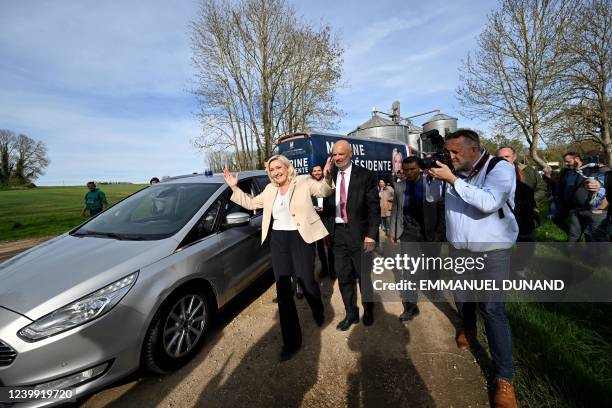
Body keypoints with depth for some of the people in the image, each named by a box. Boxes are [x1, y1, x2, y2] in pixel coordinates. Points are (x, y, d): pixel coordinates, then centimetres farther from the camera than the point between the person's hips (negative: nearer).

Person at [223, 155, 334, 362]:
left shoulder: (304, 181, -2)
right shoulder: (270, 189, 12)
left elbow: (324, 191, -13)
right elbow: (251, 203, 21)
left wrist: (327, 176, -34)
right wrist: (234, 188, 14)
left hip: (301, 238, -4)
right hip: (278, 240, 5)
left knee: (306, 281, 6)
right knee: (283, 289, 5)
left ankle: (319, 313, 44)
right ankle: (291, 340, 19)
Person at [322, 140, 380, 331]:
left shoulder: (365, 176, -6)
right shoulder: (330, 176, 6)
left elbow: (374, 207, -7)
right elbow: (327, 206, 8)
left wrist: (371, 234, -13)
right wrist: (327, 232, 4)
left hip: (359, 233, -3)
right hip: (337, 233, 4)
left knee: (364, 275, 13)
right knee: (343, 276, 12)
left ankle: (368, 311, 37)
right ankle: (350, 313, 31)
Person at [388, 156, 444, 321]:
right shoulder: (399, 186, 1)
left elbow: (441, 209, -6)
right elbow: (395, 209, 6)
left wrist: (440, 232, -10)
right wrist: (392, 231, 4)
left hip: (429, 231, -1)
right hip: (408, 231, 1)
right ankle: (410, 305, 4)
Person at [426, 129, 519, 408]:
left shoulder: (500, 168, -12)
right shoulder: (454, 172, 4)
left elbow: (488, 202, -28)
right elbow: (431, 198, 8)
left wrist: (452, 179, -28)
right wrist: (435, 176, -9)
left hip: (492, 251, -5)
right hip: (458, 249, 5)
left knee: (492, 309, -5)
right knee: (461, 297, 19)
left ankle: (504, 378, 10)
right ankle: (468, 327, 50)